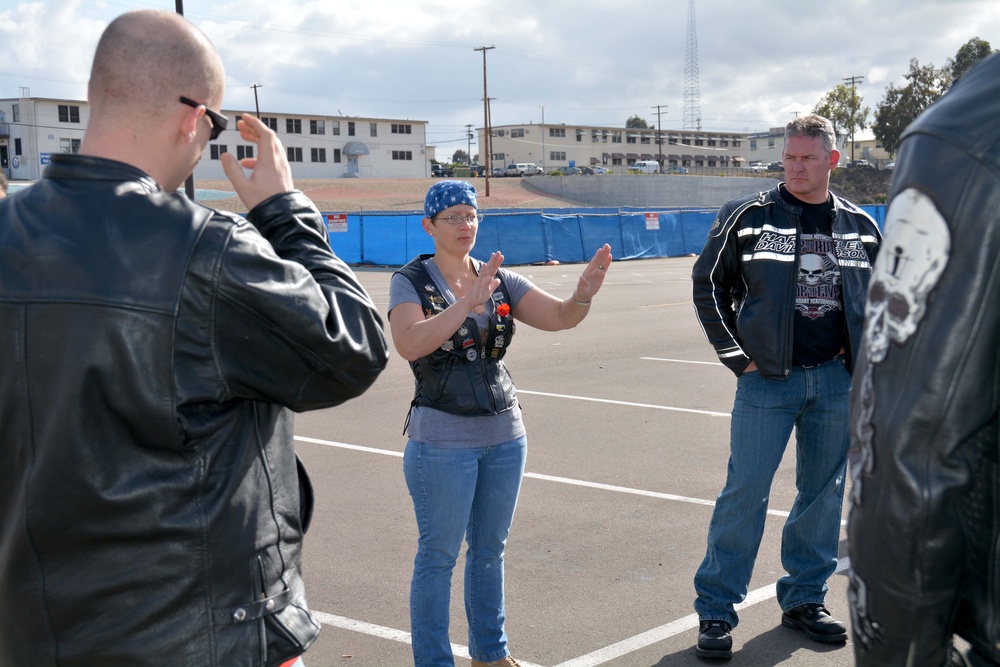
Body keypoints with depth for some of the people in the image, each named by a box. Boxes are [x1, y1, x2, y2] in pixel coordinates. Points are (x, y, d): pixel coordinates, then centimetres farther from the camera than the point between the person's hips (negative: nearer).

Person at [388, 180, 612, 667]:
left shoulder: (500, 280, 5)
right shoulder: (411, 281, -7)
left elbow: (558, 317, -7)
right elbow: (409, 345, -25)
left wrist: (583, 294, -28)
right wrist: (468, 303, -32)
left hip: (505, 434, 5)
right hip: (443, 439, -5)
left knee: (490, 549, 17)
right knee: (439, 556, 3)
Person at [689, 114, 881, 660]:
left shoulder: (860, 227, 7)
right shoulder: (747, 217, -3)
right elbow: (709, 286, 3)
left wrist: (859, 354, 8)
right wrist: (738, 357, -3)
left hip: (835, 382, 4)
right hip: (767, 378, -3)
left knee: (823, 492, 10)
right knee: (745, 491, -5)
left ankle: (804, 599, 25)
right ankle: (715, 610, 4)